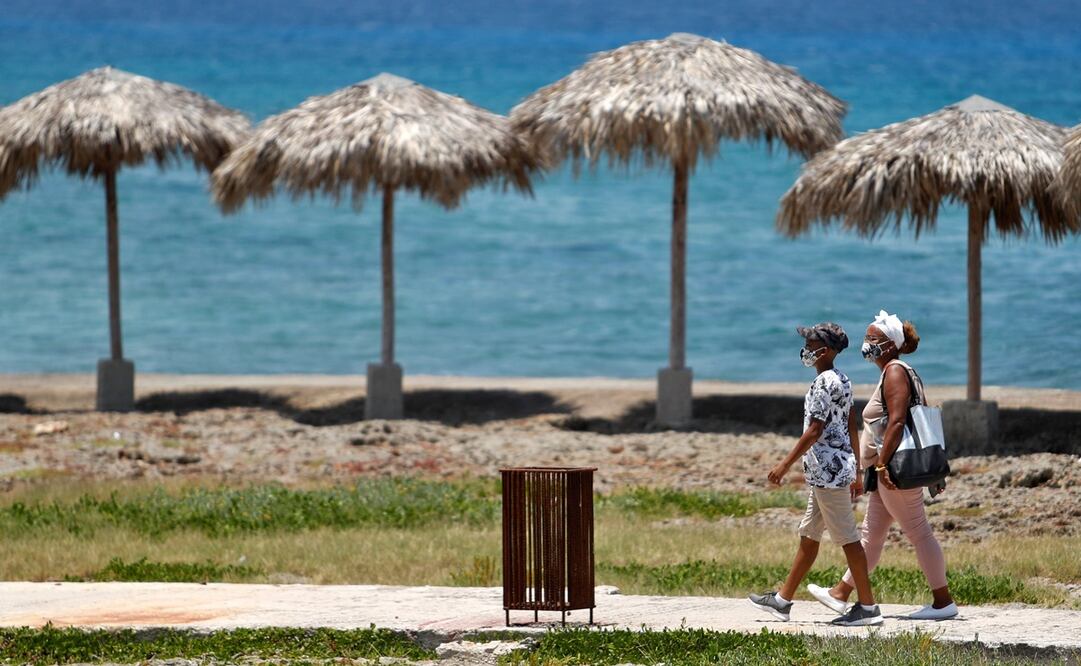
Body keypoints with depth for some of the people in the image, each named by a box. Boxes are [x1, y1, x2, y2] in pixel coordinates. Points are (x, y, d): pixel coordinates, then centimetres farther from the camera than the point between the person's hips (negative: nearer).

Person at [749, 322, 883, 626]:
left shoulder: (824, 383, -15)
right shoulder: (842, 381, 14)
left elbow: (815, 430, -19)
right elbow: (852, 430, 17)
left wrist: (786, 464, -16)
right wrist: (856, 473, 20)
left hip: (829, 469, -10)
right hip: (832, 470, 10)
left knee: (847, 538, -6)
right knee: (808, 535, 15)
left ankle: (868, 607, -4)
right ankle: (782, 600, 21)